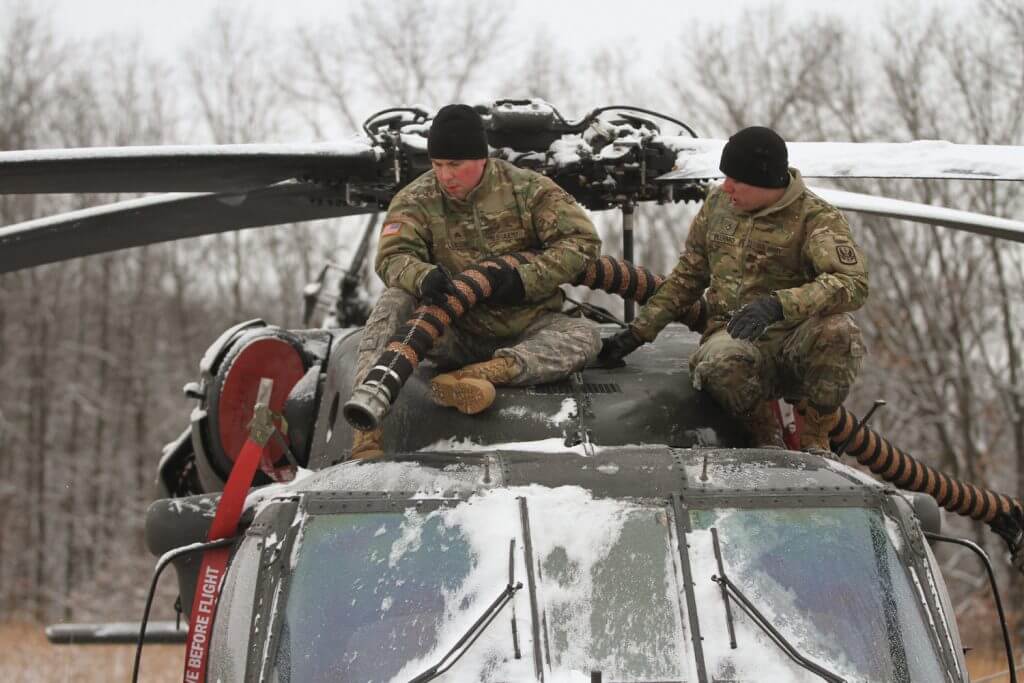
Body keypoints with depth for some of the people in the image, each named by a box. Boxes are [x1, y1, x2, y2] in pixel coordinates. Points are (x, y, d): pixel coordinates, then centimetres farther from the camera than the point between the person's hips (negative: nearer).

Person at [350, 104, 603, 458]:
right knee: (393, 303, -26)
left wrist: (525, 280, -22)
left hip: (523, 331, 0)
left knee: (585, 335, -28)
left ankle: (478, 375, -47)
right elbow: (393, 256, -16)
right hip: (454, 334, 0)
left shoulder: (527, 189, -7)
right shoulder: (415, 200, -4)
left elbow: (583, 240, -10)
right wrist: (422, 277, -40)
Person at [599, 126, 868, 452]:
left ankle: (814, 438, -11)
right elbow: (686, 278, 21)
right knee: (720, 363, -37)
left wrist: (778, 304, -38)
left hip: (793, 345, -2)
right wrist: (637, 332, 14)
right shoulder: (718, 203, 11)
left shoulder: (816, 218, -7)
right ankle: (766, 437, -6)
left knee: (837, 330, -37)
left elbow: (853, 283, -25)